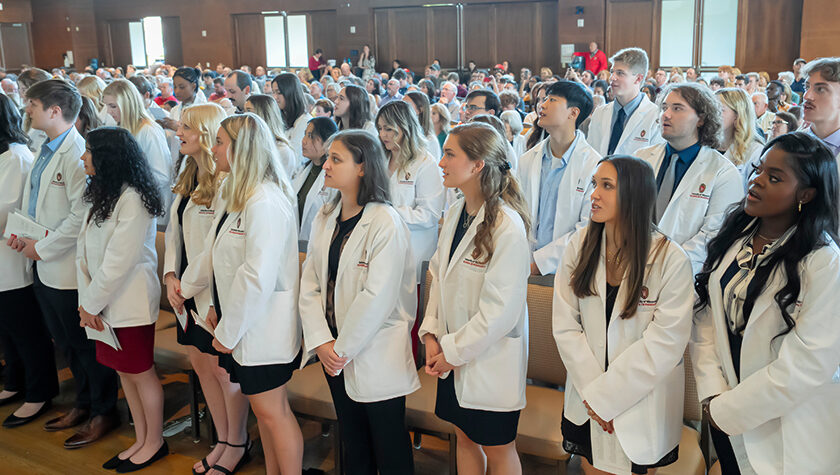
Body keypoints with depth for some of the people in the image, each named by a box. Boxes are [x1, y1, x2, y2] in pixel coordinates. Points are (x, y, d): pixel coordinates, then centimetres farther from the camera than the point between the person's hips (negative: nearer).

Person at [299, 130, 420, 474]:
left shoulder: (386, 222, -16)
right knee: (353, 445, 19)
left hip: (376, 357, -6)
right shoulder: (325, 220, 6)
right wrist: (321, 342, -8)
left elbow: (377, 297, -20)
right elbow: (310, 284, 4)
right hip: (335, 355, 6)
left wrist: (342, 348, -14)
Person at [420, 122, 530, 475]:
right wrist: (431, 334, -3)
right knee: (464, 436, 22)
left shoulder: (507, 226, -22)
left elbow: (500, 308, -22)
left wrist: (454, 351, -14)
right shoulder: (455, 213, 3)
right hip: (452, 355, 7)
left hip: (490, 361, -7)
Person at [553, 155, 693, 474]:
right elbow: (565, 325, -7)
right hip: (587, 400, 3)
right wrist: (591, 389, -14)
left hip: (644, 407, -3)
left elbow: (665, 344, -19)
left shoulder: (671, 260, -17)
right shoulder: (580, 244, -7)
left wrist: (603, 395, -16)